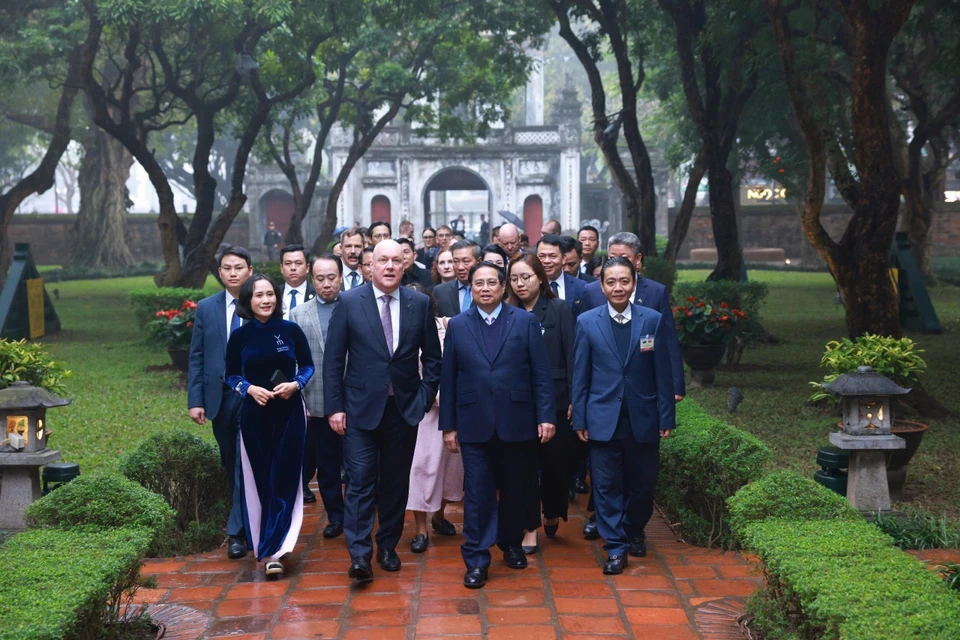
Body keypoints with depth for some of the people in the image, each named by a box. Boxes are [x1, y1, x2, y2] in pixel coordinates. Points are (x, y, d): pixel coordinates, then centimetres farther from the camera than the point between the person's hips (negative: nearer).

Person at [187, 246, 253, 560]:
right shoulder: (206, 308, 6)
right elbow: (196, 357, 5)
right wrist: (195, 400, -2)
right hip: (220, 397, 4)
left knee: (246, 462, -8)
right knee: (230, 462, 13)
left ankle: (237, 530, -3)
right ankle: (245, 520, 29)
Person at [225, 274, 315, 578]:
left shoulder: (291, 330, -4)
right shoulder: (240, 336, -2)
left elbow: (308, 365, 6)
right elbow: (231, 375, 7)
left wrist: (296, 384, -13)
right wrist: (249, 389, -12)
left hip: (289, 412, -1)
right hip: (254, 414, 1)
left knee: (284, 481, -3)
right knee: (259, 481, 6)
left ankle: (273, 550, 1)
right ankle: (267, 546, 21)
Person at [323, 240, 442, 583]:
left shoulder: (420, 304, 2)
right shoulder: (349, 302, -3)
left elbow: (432, 357, 8)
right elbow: (333, 359, -2)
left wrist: (425, 398, 0)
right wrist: (334, 407, -6)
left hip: (405, 408, 2)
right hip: (361, 407, -2)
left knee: (396, 481, 10)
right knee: (361, 480, -6)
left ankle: (388, 546, 24)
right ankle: (359, 555, -4)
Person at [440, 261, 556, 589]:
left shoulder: (526, 322, 2)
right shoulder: (457, 325, 5)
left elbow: (541, 373, 0)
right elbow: (448, 378, 5)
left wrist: (546, 415, -7)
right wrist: (448, 424, 2)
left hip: (517, 422, 0)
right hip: (474, 423, 0)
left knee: (515, 490, 12)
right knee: (477, 493, -1)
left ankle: (511, 544, 33)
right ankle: (476, 560, 6)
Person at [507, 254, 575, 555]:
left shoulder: (559, 309, -1)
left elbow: (571, 355, -4)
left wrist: (575, 399, -10)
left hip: (554, 400, -1)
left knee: (556, 461, 7)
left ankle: (552, 515, 32)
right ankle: (530, 529, 10)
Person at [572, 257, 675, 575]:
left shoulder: (654, 320, -2)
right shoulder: (587, 322, -1)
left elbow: (663, 373, 0)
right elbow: (580, 375, 1)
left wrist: (666, 417, -2)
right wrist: (580, 419, -1)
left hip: (643, 418, 1)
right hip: (603, 418, 0)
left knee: (642, 482, 12)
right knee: (607, 485, 3)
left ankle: (634, 532, 36)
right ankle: (615, 546, 14)